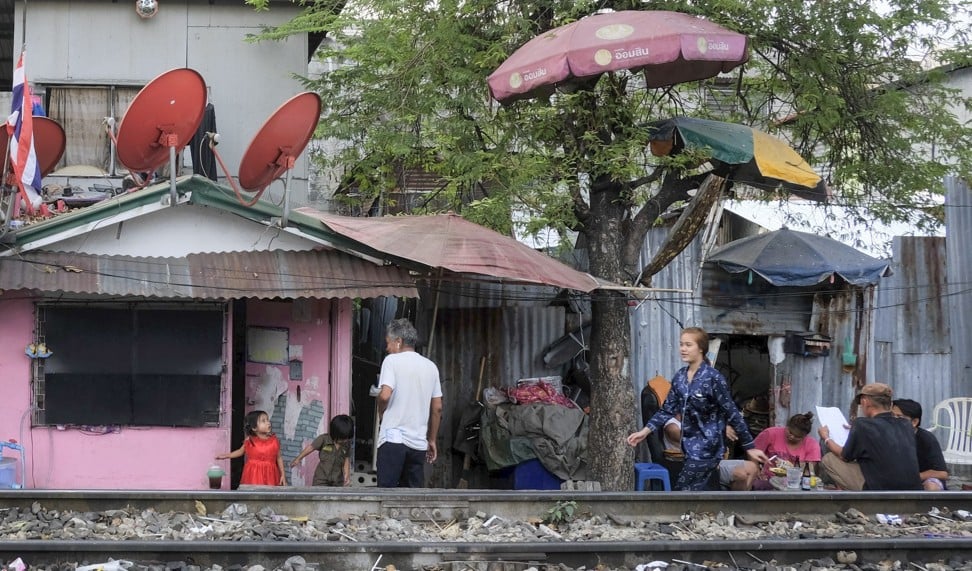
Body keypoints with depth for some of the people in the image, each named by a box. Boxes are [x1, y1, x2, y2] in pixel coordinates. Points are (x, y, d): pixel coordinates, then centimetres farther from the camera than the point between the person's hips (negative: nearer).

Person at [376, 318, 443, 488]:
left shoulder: (392, 360, -3)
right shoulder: (431, 366, 13)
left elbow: (385, 395, -18)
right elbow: (437, 408, 14)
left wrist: (381, 413, 3)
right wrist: (432, 440, 20)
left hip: (394, 438, -5)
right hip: (419, 442, 5)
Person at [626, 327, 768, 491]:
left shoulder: (713, 378, -15)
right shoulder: (680, 376, 6)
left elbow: (732, 413, -12)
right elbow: (668, 409, 11)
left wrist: (749, 448, -9)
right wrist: (645, 431, 2)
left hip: (707, 447, -7)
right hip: (689, 445, 7)